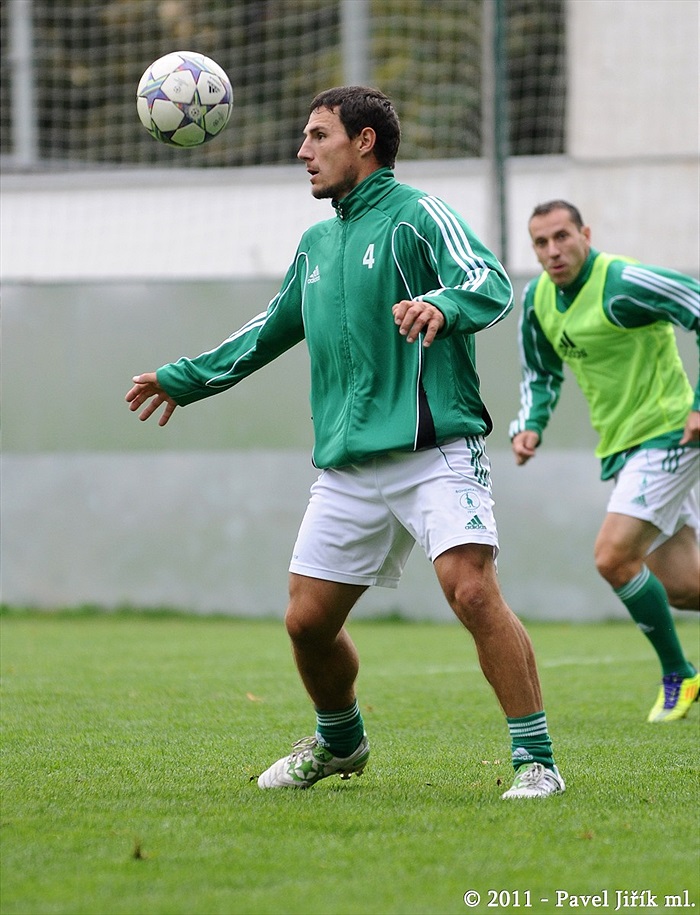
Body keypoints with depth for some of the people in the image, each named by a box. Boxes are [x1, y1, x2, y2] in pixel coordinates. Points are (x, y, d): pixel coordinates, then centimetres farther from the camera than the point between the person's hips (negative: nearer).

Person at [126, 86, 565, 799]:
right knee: (307, 621, 7)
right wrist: (184, 380, 41)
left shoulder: (416, 216, -2)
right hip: (348, 467, 7)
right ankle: (339, 742, 34)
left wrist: (440, 306, -40)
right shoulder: (316, 244, 21)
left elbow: (492, 285, -18)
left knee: (473, 592, -22)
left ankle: (535, 761, -16)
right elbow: (270, 332, 36)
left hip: (434, 452, -7)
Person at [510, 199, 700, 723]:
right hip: (622, 445, 8)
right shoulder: (539, 300, 5)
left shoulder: (621, 284, -19)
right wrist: (530, 426, 2)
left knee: (613, 557, -18)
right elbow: (543, 375, 21)